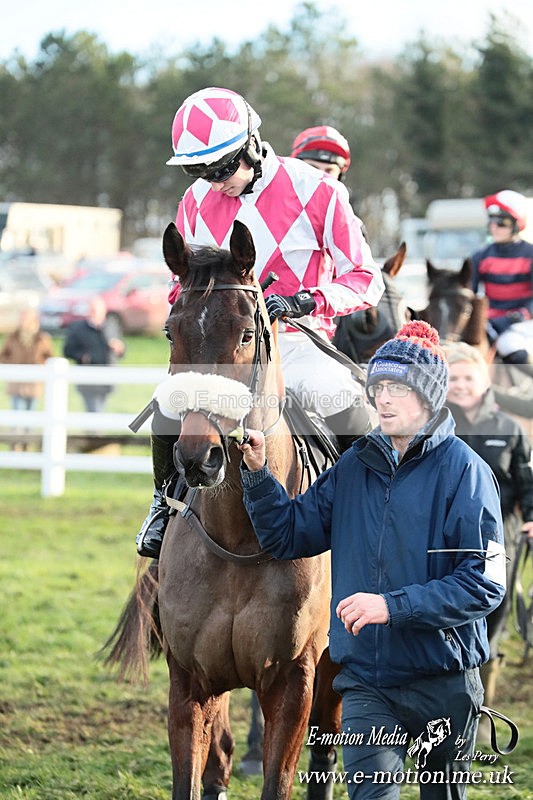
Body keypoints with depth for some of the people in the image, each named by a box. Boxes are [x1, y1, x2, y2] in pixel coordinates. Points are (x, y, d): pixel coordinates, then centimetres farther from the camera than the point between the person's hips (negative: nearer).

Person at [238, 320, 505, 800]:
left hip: (444, 682, -3)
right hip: (367, 681, 3)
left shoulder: (464, 471, -9)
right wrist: (258, 474, -5)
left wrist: (392, 606, -24)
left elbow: (484, 584, -17)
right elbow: (289, 535, 11)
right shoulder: (355, 467, 7)